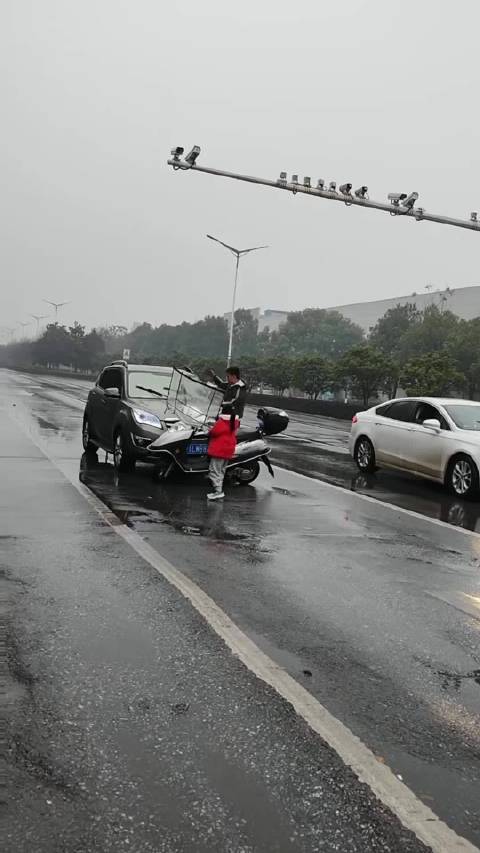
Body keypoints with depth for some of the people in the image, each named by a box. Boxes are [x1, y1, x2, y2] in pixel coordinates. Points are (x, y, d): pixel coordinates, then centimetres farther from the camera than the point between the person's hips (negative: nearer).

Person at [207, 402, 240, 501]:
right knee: (221, 470, 19)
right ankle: (219, 489, 24)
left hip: (219, 450, -9)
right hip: (229, 450, 9)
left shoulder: (221, 422, -21)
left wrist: (209, 432, -1)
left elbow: (214, 432, -25)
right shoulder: (234, 421, 6)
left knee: (214, 471, -7)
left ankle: (218, 491, -14)